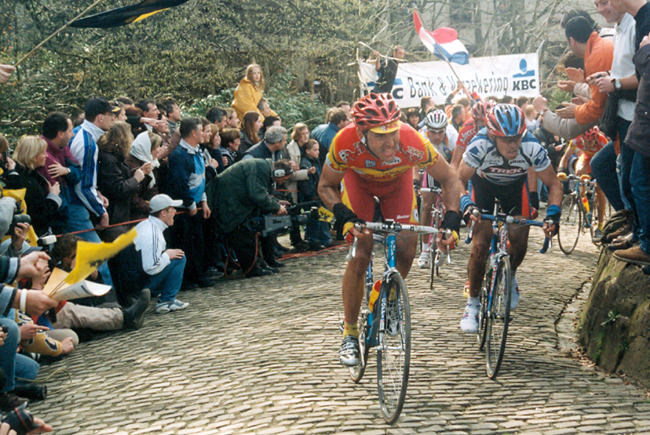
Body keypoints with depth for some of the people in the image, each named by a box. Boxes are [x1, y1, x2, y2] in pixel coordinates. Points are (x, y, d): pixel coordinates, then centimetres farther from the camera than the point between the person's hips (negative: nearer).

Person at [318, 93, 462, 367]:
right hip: (359, 181, -1)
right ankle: (350, 333, 0)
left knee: (407, 251, -9)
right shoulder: (345, 144, -40)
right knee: (360, 255, -13)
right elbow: (326, 186, -20)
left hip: (398, 182, 1)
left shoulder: (412, 143, -40)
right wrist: (344, 217, -36)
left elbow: (449, 179, -23)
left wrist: (451, 220, -35)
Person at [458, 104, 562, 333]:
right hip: (483, 183, -1)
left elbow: (553, 184, -20)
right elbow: (459, 180, -28)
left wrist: (553, 213, -36)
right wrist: (466, 205, -46)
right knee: (480, 244, -13)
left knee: (519, 242, -10)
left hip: (514, 185, 1)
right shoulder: (480, 145, -38)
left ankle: (510, 277, 25)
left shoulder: (532, 148, -34)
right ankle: (472, 303, 4)